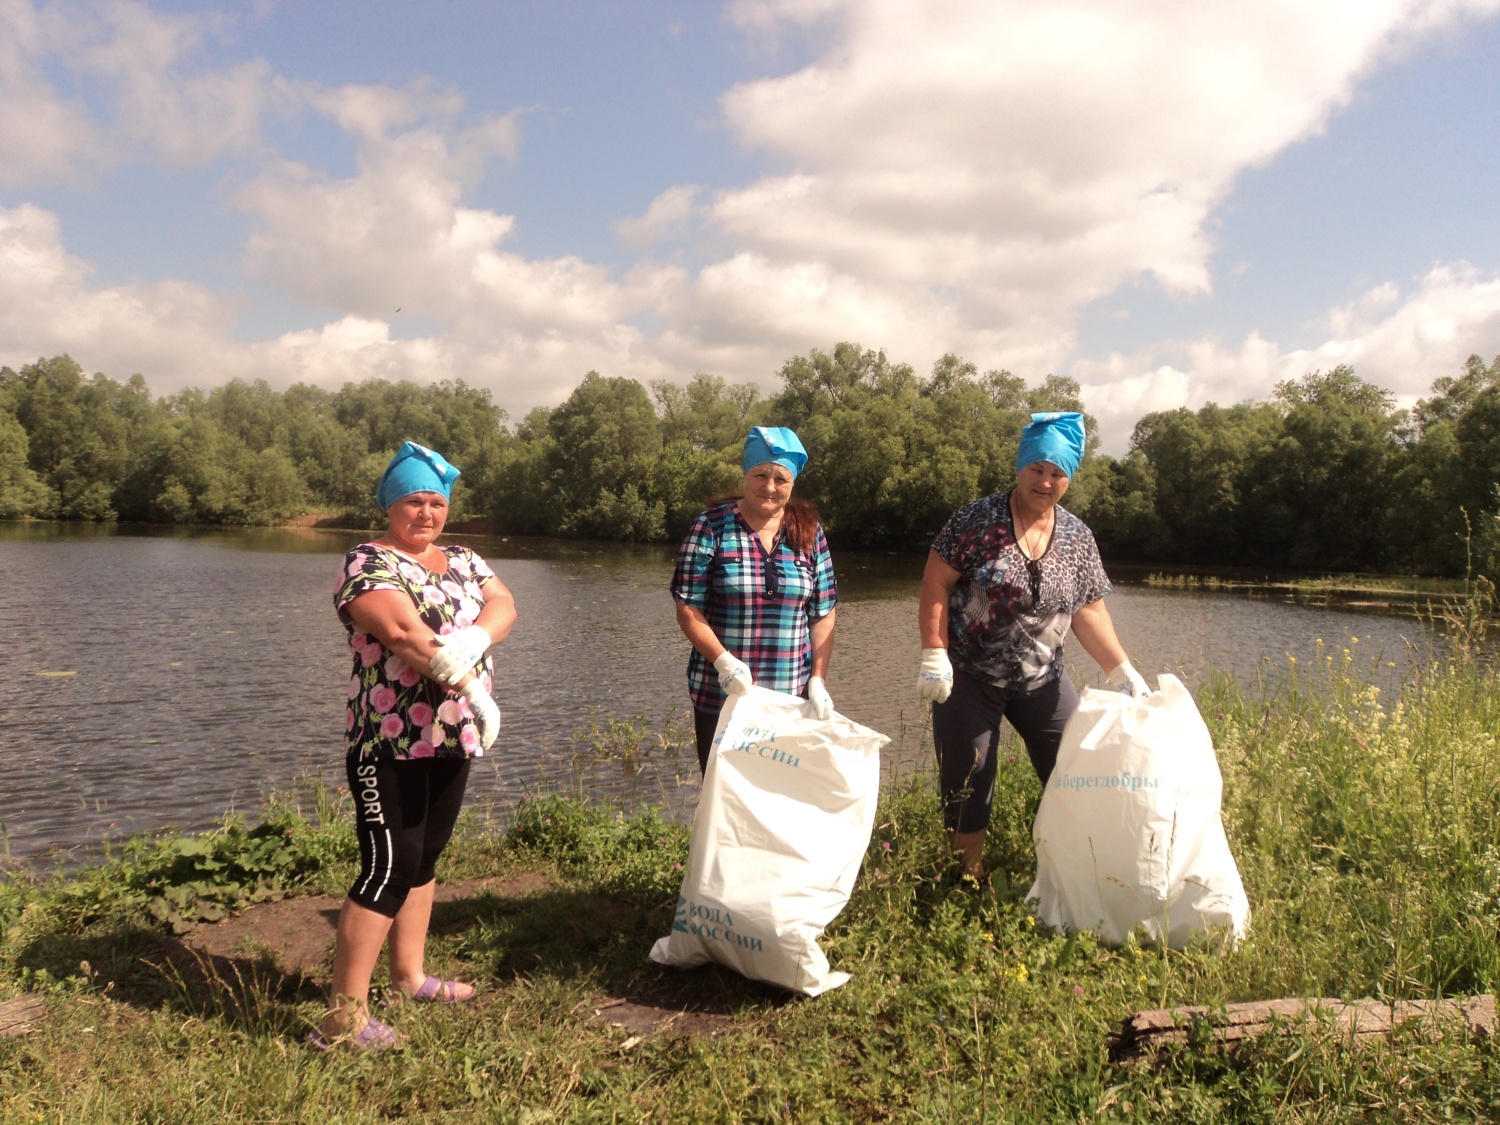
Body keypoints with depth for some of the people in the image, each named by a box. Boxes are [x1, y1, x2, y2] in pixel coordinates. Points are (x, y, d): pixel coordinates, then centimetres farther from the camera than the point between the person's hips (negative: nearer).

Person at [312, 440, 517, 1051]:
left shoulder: (463, 561, 14)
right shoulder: (369, 563, -8)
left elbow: (503, 604, -2)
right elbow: (403, 632, -24)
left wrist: (473, 640, -24)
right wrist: (471, 685, -26)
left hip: (451, 739, 8)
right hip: (390, 743, -8)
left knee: (425, 857, 17)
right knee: (390, 867, -8)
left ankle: (409, 977, 31)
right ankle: (344, 1015, 0)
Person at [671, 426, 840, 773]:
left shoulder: (809, 532, 6)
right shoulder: (711, 527, -3)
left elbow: (823, 614, 6)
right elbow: (688, 609, -5)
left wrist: (818, 680, -3)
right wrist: (723, 661, -19)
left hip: (791, 700, 2)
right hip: (721, 697, -2)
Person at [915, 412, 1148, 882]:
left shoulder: (1077, 536, 2)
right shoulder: (977, 519, -11)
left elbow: (1089, 611, 4)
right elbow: (936, 583, -13)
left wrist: (1122, 670, -4)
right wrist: (934, 655, -20)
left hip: (1041, 679, 4)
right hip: (969, 677, -4)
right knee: (966, 785, 2)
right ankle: (972, 881, 20)